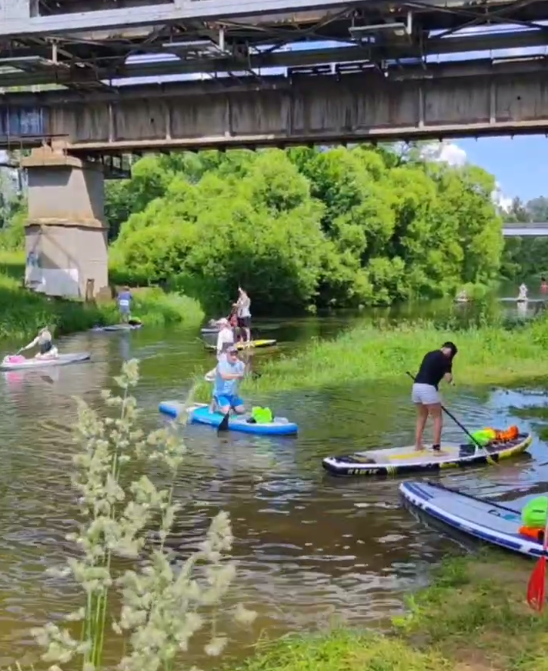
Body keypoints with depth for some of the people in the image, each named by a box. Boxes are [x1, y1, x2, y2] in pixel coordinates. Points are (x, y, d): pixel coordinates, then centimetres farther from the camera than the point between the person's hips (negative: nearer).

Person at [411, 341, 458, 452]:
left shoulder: (430, 354, 21)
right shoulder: (445, 359, -2)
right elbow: (448, 379, -6)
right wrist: (451, 380, 16)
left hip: (416, 386, 7)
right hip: (428, 388, -7)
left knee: (421, 417, 21)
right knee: (437, 418, 4)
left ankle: (418, 444, 22)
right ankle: (436, 447, 0)